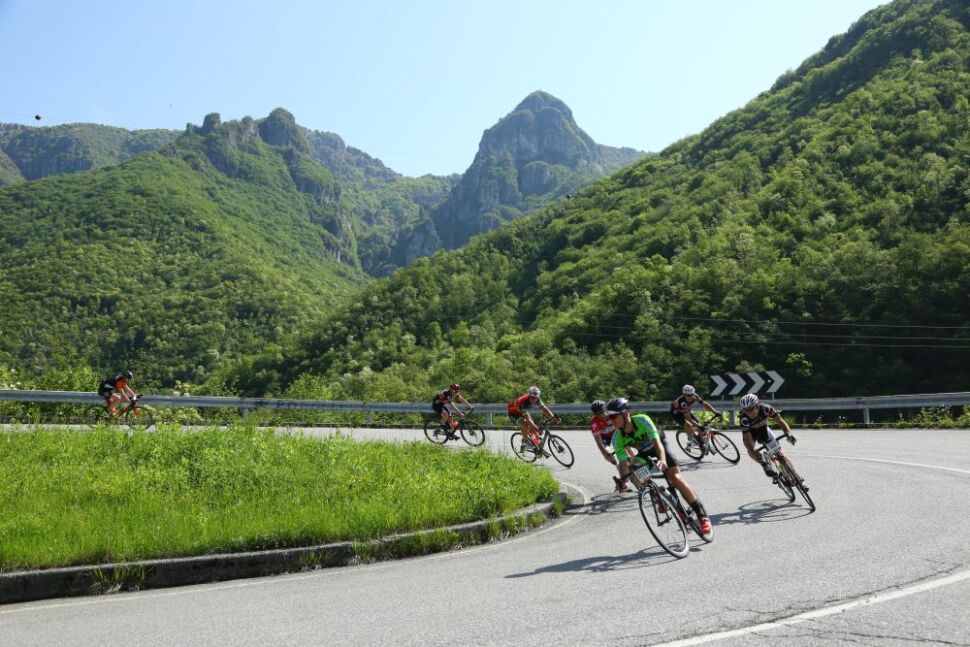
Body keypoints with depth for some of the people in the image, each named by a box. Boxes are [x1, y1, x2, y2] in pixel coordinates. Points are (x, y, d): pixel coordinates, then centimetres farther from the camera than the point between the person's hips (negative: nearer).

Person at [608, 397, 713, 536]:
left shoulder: (642, 420, -36)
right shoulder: (617, 438, -27)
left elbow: (657, 443, -45)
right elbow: (623, 462, -31)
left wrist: (662, 460, -64)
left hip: (658, 445, -4)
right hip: (643, 453, 5)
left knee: (675, 478, -19)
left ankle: (703, 516, -12)